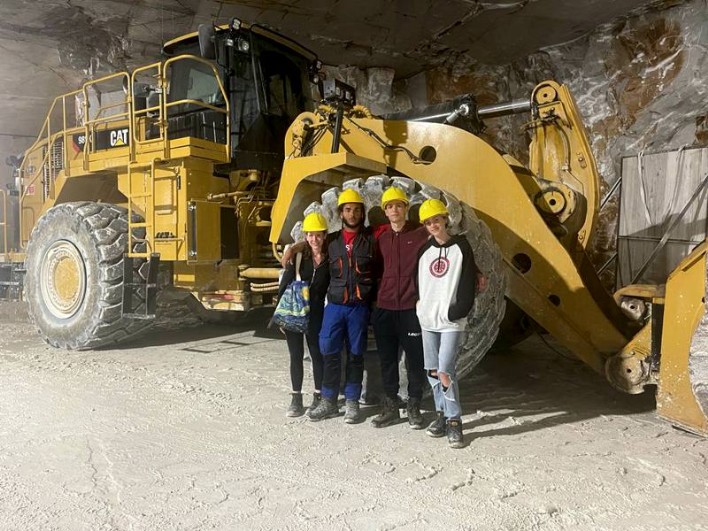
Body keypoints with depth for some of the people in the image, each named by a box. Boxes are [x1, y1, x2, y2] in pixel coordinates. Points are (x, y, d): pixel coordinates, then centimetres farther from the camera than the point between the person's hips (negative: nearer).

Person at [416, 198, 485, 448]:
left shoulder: (461, 246, -1)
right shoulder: (424, 250, 10)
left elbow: (468, 283, -4)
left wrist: (458, 311, -11)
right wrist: (420, 309, 8)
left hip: (452, 320, -4)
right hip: (428, 319, 5)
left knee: (445, 370, -12)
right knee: (432, 370, 9)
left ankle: (454, 421, 0)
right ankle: (442, 413, 24)